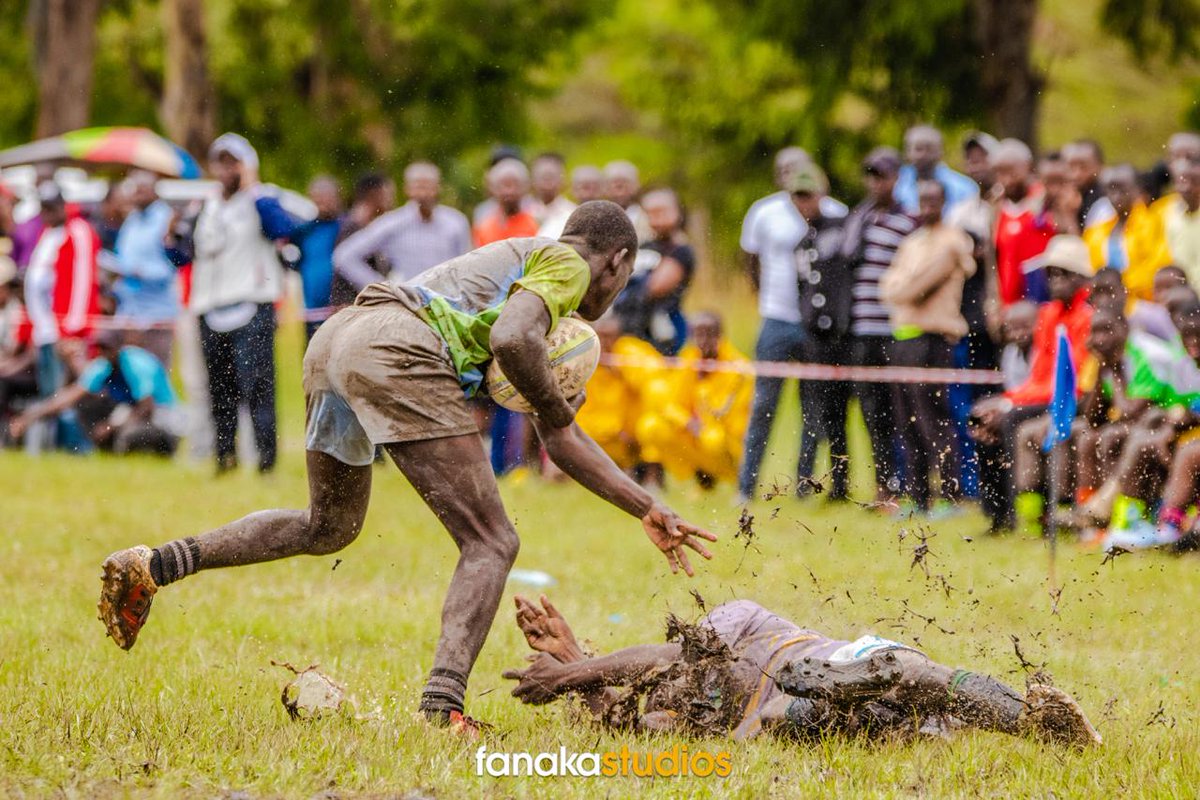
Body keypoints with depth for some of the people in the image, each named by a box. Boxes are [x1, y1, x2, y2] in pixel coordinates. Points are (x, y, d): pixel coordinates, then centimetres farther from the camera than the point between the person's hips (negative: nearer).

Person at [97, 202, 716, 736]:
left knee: (328, 527, 29)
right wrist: (552, 403, 5)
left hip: (334, 340, 9)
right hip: (397, 352, -9)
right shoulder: (566, 263, 10)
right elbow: (511, 340, -13)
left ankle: (154, 565, 17)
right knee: (491, 543, -5)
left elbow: (563, 442, 38)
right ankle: (442, 706, -23)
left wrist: (648, 510, 37)